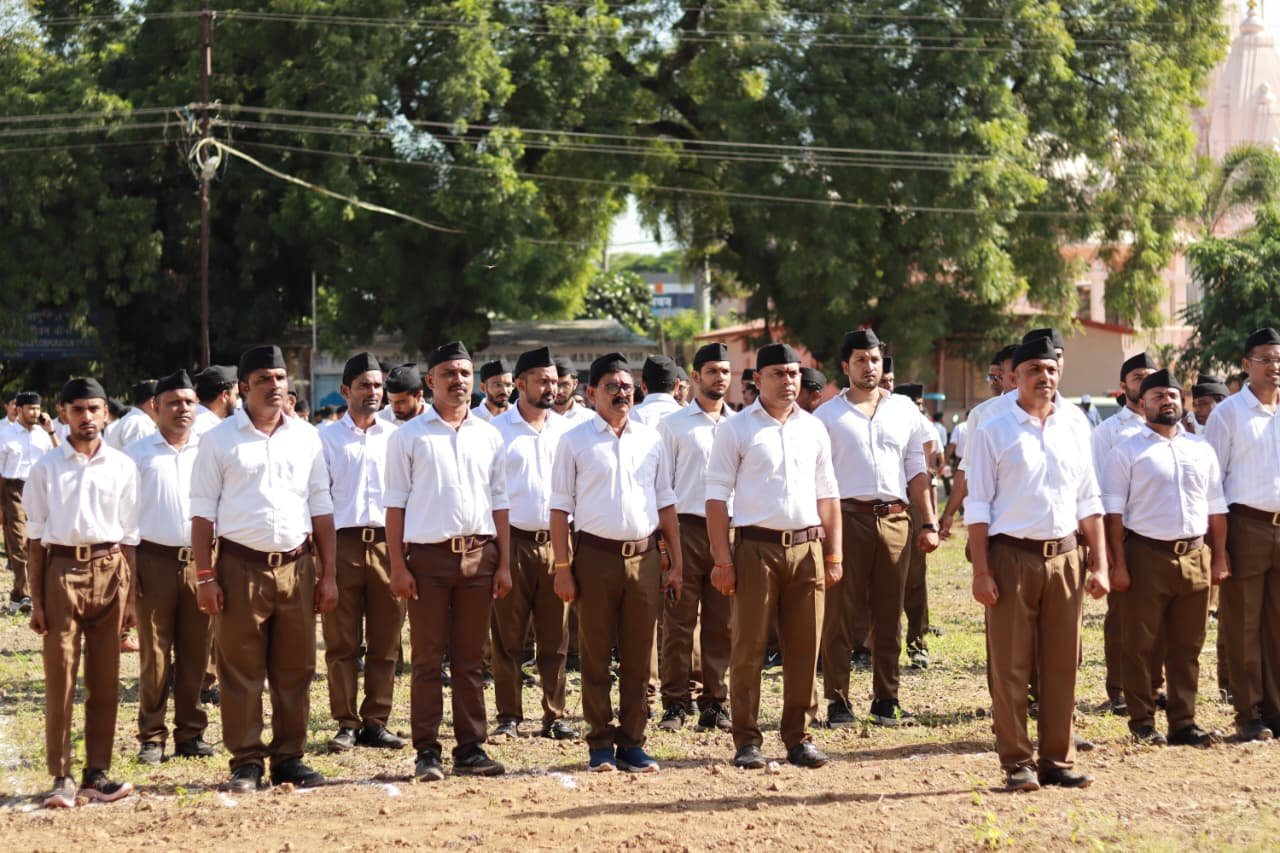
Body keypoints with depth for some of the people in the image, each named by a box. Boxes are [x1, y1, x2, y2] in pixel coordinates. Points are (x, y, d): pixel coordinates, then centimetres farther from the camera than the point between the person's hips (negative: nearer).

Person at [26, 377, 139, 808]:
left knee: (105, 679, 5)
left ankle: (97, 773, 12)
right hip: (62, 569, -1)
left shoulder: (122, 467, 6)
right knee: (60, 678, -2)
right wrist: (36, 599, -1)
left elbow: (128, 535, 9)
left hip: (109, 570, 2)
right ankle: (62, 777, 2)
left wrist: (130, 597, 5)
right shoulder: (46, 468, 3)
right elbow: (36, 536, 4)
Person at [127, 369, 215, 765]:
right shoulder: (138, 453, 2)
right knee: (154, 654, 1)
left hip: (199, 560, 2)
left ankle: (191, 733, 13)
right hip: (154, 559, -2)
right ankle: (152, 737, 7)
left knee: (195, 654, 5)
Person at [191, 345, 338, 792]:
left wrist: (327, 574, 9)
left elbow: (321, 508, 14)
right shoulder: (219, 440, 2)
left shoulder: (305, 438, 12)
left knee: (295, 670, 5)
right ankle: (246, 762, 5)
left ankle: (289, 758, 13)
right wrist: (205, 577, -7)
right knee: (241, 671, -2)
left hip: (296, 566, 3)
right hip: (241, 566, -3)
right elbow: (203, 511, 0)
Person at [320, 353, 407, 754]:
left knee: (385, 642, 3)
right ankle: (346, 724, 5)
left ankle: (376, 722, 10)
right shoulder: (327, 438, 7)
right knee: (341, 642, 0)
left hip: (388, 544, 2)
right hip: (343, 543, -2)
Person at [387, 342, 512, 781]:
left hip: (479, 554, 3)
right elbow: (396, 503, 0)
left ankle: (471, 748, 11)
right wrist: (398, 566, -8)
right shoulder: (409, 436, 2)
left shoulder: (488, 436, 12)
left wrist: (504, 563, 7)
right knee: (428, 658, 0)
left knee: (471, 660, 7)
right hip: (429, 555, -3)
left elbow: (498, 502, 14)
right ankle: (427, 752, 4)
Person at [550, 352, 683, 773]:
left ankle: (632, 743, 12)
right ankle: (600, 745, 7)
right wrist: (562, 568, -6)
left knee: (639, 659, 5)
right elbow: (560, 506, 0)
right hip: (595, 555, -3)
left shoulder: (650, 439, 12)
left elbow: (666, 503, 15)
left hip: (644, 556, 3)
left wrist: (676, 563, 10)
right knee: (595, 656, 1)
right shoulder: (575, 441, 2)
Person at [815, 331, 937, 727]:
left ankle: (886, 699, 13)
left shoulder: (904, 409, 13)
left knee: (889, 614, 6)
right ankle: (838, 701, 3)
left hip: (895, 519, 2)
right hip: (847, 517, -2)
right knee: (839, 613, -3)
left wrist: (929, 523, 8)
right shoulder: (827, 415, 5)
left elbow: (917, 471, 15)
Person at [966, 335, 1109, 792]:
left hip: (1064, 555, 4)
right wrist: (981, 572, -10)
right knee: (1010, 666, -1)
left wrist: (1100, 564, 7)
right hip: (1011, 554, -4)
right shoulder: (992, 431, -1)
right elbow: (977, 506, -3)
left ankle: (1057, 761, 14)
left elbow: (1089, 500, 14)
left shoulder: (1075, 426, 10)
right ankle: (1017, 764, 6)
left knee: (1062, 664, 6)